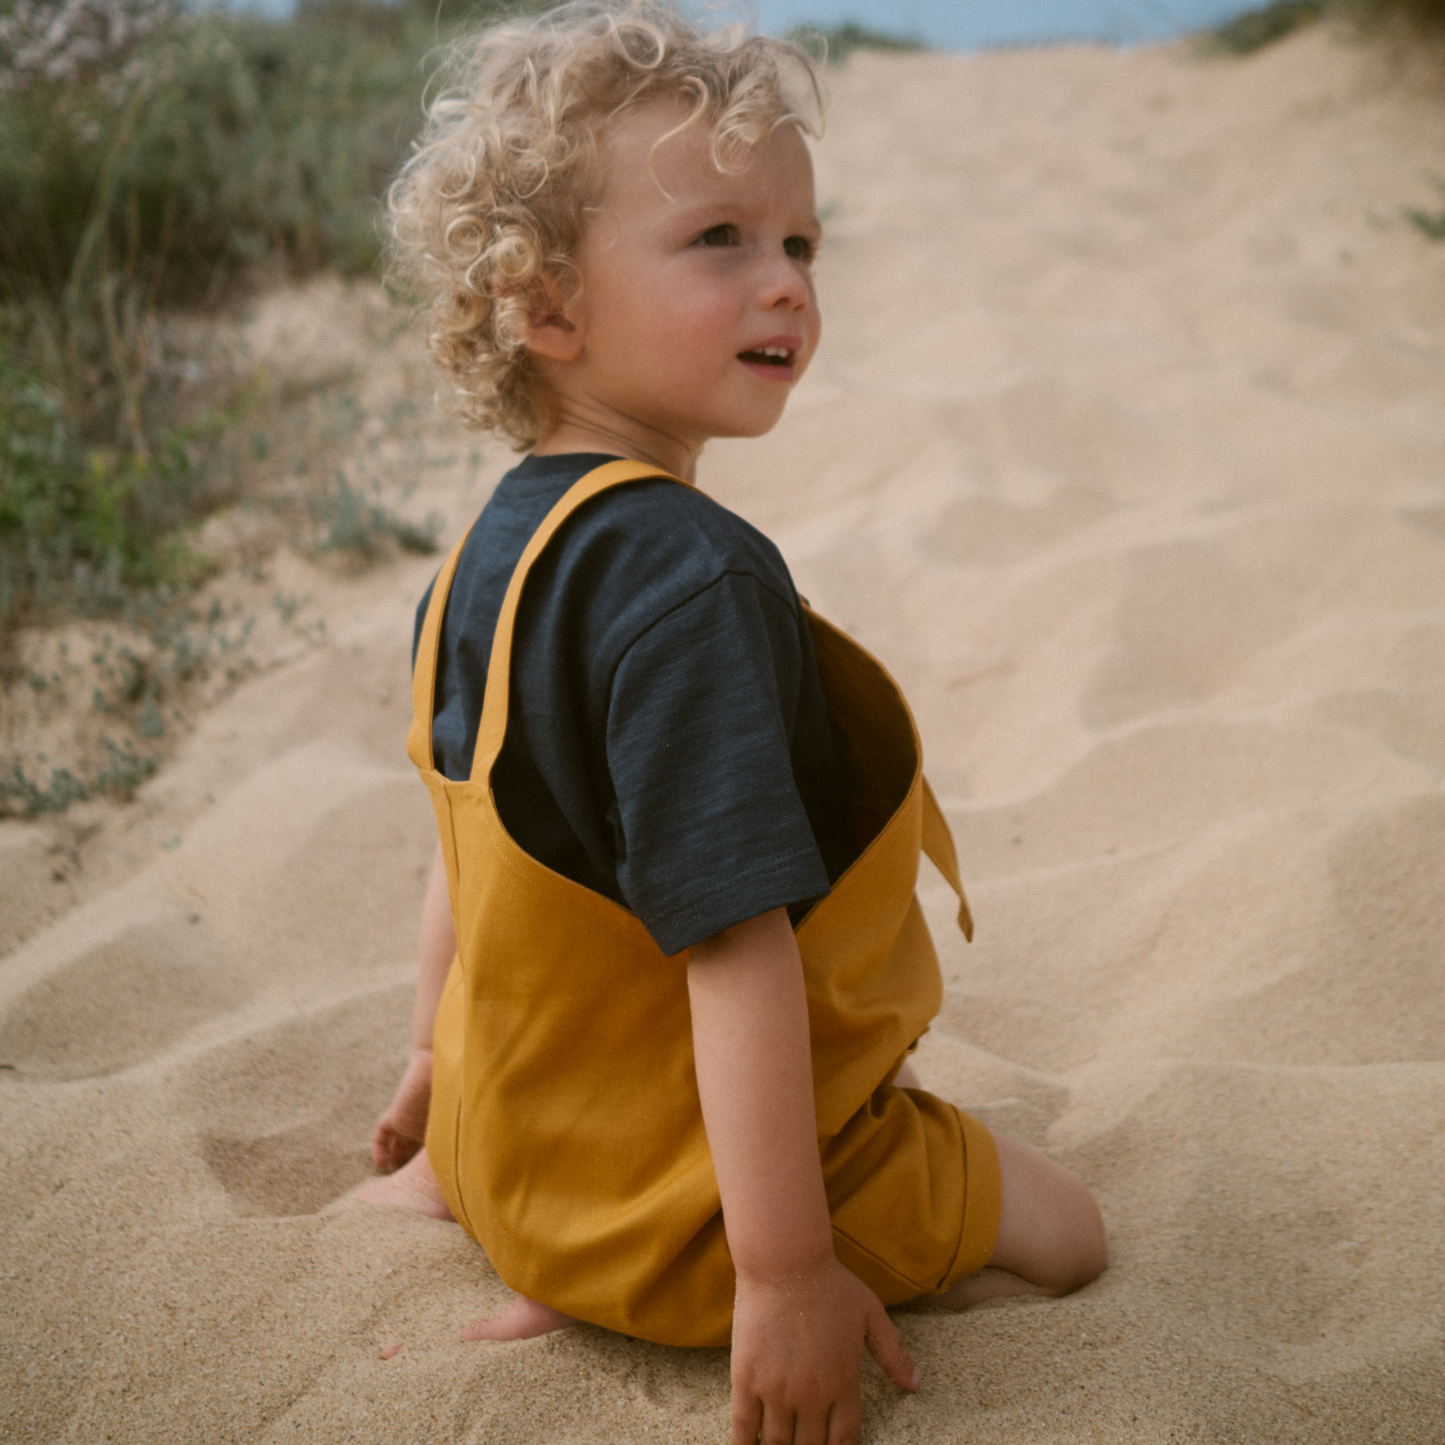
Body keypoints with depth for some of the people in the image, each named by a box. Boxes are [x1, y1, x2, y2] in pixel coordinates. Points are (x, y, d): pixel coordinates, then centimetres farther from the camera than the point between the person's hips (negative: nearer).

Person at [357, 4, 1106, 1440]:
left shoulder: (485, 551, -1)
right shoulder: (694, 580, -30)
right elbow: (737, 942, -33)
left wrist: (440, 1063, 24)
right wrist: (786, 1274, -28)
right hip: (672, 1172, -8)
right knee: (1059, 1226, 8)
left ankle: (441, 1175, 19)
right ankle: (618, 1297, -4)